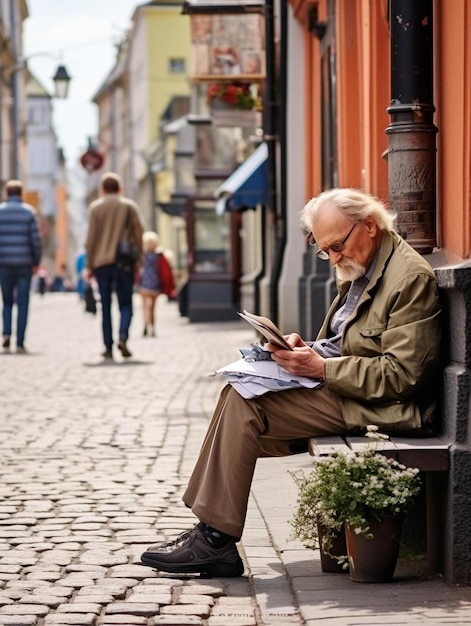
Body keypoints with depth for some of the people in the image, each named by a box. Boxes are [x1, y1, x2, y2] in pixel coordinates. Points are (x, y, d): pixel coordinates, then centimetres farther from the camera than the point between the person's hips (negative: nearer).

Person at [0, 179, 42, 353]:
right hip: (24, 264, -1)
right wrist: (36, 262, 4)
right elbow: (36, 240, -5)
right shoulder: (29, 212, -1)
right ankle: (20, 343, -1)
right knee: (22, 305, 3)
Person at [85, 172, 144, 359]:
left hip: (101, 263, 0)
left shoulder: (95, 207, 3)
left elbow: (91, 239, -1)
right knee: (125, 304, 6)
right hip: (125, 264, 0)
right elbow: (138, 236, 3)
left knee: (106, 307, 5)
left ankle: (108, 347, 2)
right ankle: (123, 337, -18)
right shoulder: (130, 206, 6)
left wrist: (89, 266, 5)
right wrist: (137, 263, 9)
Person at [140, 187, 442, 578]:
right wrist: (306, 350, 1)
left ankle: (216, 541, -13)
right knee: (238, 396, -2)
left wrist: (321, 367, -23)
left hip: (379, 407, -10)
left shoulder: (411, 278, -15)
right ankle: (210, 532, -6)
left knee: (244, 404, -18)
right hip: (335, 386, 10)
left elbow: (401, 376, -21)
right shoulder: (359, 271, 16)